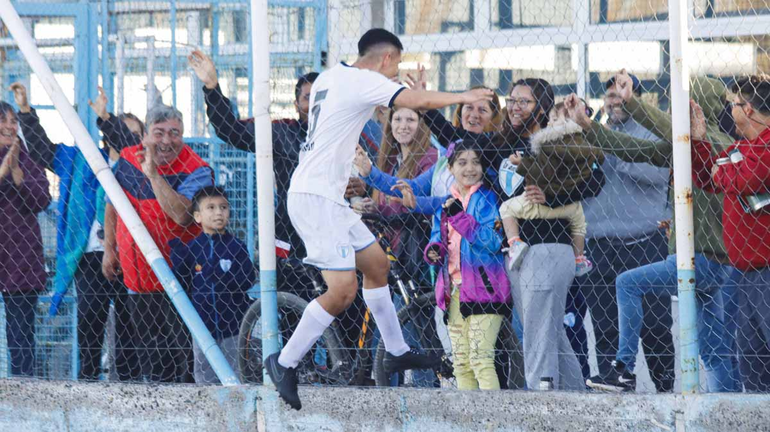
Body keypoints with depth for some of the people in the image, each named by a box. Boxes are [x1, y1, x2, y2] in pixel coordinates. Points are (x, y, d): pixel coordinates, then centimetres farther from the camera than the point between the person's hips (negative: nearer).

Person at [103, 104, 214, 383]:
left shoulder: (195, 171, -17)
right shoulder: (127, 160, 1)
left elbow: (182, 215, -34)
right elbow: (113, 204, 19)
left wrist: (153, 173, -32)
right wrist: (109, 249, 16)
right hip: (138, 280, 6)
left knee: (181, 350, -10)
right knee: (151, 354, 14)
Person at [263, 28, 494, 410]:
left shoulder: (329, 78, 14)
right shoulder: (363, 81, -12)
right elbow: (420, 101, -15)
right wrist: (464, 96, 0)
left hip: (325, 196, 10)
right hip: (315, 197, -10)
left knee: (376, 263, 19)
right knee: (343, 289, -14)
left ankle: (396, 352, 27)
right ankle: (284, 363, -6)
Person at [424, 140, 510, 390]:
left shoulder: (486, 198, -4)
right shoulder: (445, 203, 15)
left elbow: (492, 241, -15)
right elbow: (438, 237, 23)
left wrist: (460, 217, -20)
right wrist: (434, 251, -1)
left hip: (482, 287, -7)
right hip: (454, 289, 7)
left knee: (480, 358, -15)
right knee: (460, 361, 9)